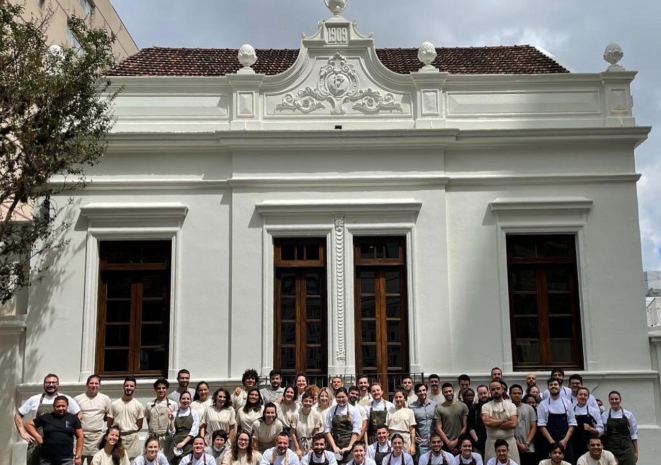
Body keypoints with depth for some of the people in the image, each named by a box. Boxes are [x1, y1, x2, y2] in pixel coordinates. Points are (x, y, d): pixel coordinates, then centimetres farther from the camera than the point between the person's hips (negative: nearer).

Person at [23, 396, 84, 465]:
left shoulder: (73, 418, 6)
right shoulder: (46, 417, 7)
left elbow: (80, 437, 6)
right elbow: (28, 424, 13)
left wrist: (77, 456, 0)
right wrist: (37, 437, 0)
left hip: (66, 458, -1)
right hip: (46, 458, 1)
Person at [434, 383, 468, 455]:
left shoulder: (463, 406, 2)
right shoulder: (439, 408, 2)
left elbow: (465, 427, 1)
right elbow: (438, 428, -1)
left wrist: (456, 441, -5)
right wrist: (448, 442, -8)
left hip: (460, 443, 0)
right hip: (445, 444, 0)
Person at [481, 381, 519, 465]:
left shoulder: (511, 405, 4)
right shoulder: (486, 406, 3)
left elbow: (513, 424, -10)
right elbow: (487, 422, -15)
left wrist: (494, 424, -8)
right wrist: (504, 420, -7)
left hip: (509, 441, 0)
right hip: (492, 442, 0)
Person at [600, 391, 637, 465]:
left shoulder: (628, 414, 3)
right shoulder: (604, 415, 5)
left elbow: (634, 434, 6)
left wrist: (636, 452, 5)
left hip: (626, 448, -1)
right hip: (611, 449, 1)